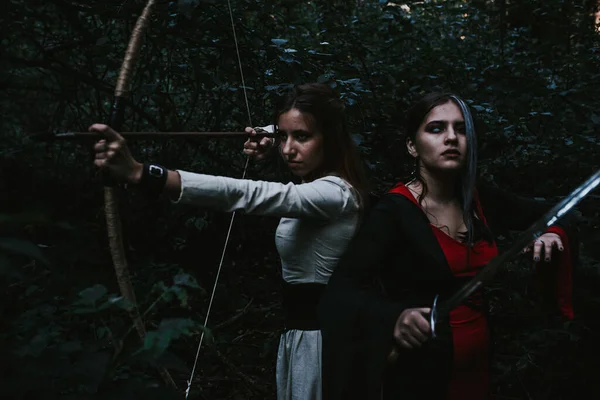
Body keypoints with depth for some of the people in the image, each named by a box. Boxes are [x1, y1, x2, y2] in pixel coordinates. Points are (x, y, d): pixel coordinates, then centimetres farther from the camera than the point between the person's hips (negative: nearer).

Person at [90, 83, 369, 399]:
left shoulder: (335, 194, -23)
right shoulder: (317, 186, 7)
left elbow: (245, 194, -37)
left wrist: (140, 174, -46)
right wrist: (269, 151, 9)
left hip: (317, 338, -10)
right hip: (298, 333, 10)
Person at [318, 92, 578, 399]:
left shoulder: (482, 201, 1)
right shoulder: (393, 211, -16)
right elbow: (339, 292, -25)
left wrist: (552, 234, -6)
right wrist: (393, 319, -43)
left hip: (476, 367, 6)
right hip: (418, 375, -6)